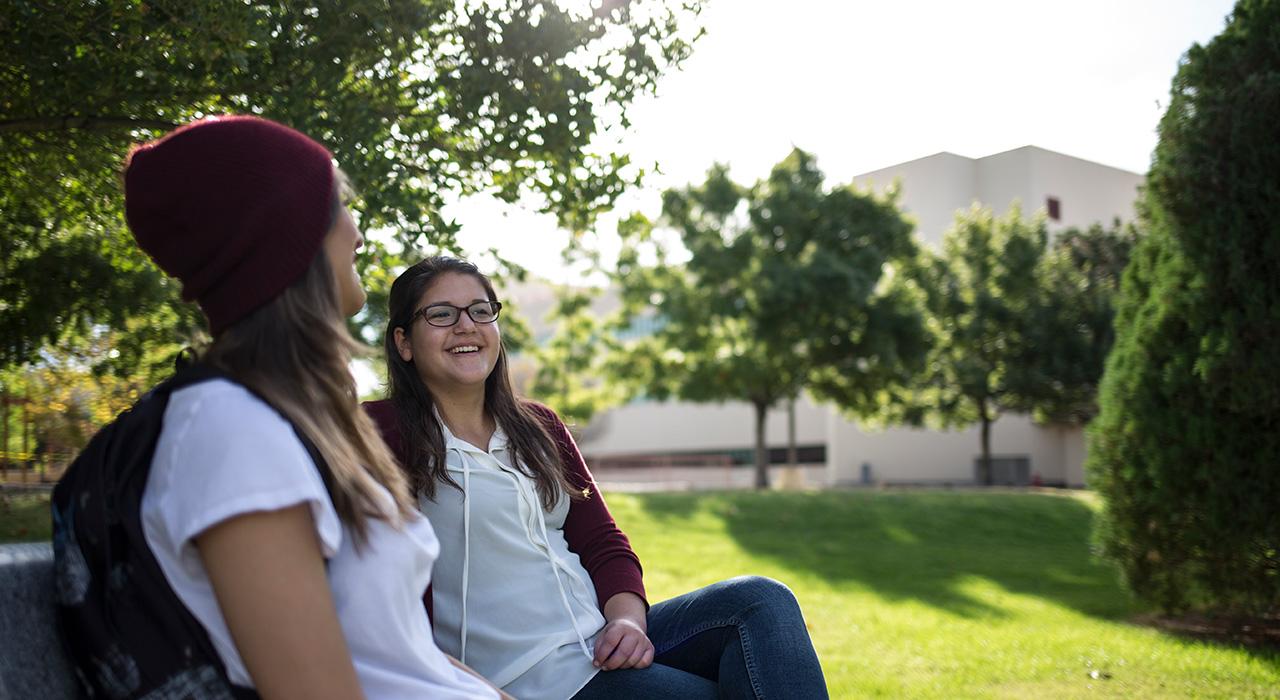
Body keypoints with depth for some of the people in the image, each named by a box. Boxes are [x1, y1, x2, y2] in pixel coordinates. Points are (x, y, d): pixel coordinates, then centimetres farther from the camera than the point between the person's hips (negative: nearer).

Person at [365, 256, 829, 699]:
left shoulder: (540, 427, 16)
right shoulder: (385, 432, -2)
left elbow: (602, 542, 11)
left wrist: (628, 619, -7)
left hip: (602, 643, 7)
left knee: (760, 600, -13)